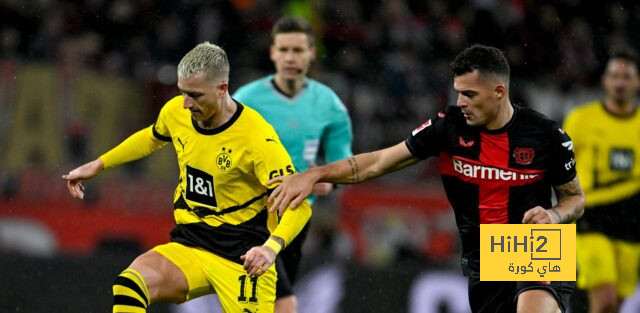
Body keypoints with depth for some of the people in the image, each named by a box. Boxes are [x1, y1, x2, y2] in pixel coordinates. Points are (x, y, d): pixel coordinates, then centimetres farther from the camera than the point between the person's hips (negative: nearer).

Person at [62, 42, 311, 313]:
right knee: (129, 286, -25)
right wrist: (98, 165, 27)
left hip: (242, 257, -4)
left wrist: (272, 246, -34)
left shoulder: (256, 137, -18)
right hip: (189, 246, 4)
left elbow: (299, 204, -16)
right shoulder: (176, 111, 0)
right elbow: (153, 138, 26)